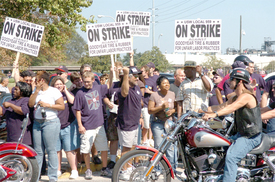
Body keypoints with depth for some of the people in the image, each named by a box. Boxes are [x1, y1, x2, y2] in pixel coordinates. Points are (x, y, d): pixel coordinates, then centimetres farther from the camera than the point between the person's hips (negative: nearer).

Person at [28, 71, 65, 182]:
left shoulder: (54, 91, -3)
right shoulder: (36, 91, 14)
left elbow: (62, 106, -7)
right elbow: (30, 104, 1)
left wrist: (47, 105, -13)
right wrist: (37, 91, -4)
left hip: (50, 123, -6)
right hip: (37, 123, 6)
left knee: (51, 151, -4)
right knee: (38, 151, 8)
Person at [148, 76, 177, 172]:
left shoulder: (172, 94, 8)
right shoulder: (154, 95, -3)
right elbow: (150, 110, -5)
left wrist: (172, 111, -8)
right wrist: (161, 107, -17)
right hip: (157, 124, -2)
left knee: (171, 146, -3)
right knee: (158, 146, -4)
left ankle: (172, 167, 5)